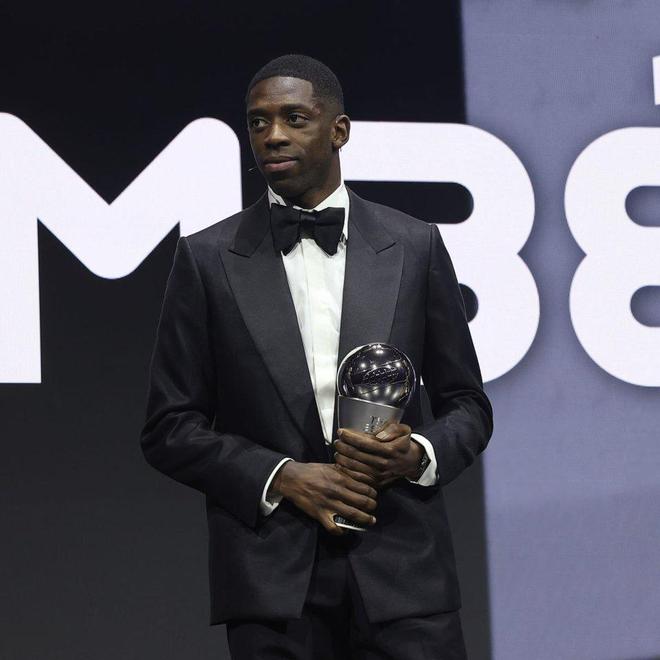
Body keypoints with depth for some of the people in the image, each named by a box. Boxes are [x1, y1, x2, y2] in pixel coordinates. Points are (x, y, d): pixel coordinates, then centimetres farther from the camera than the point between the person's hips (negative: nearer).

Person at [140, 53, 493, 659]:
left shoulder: (415, 247, 6)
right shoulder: (207, 258, 4)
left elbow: (468, 406, 12)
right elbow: (170, 429, 4)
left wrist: (418, 454, -9)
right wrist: (282, 478, -10)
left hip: (401, 569, 1)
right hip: (271, 582, 0)